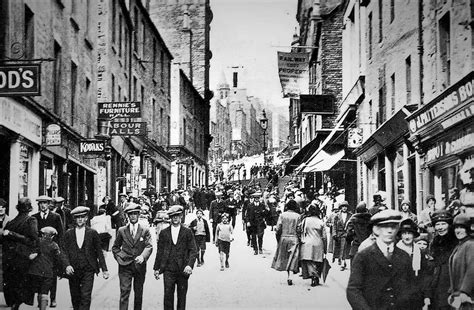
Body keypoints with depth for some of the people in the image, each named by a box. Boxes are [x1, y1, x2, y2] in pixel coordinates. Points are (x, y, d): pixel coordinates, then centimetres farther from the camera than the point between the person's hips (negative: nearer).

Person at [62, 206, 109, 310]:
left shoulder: (92, 233, 4)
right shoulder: (68, 234, 7)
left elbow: (99, 252, 6)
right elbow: (64, 251, 2)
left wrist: (104, 269, 4)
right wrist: (67, 265, -14)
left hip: (88, 271, -2)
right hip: (73, 270, 2)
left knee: (85, 297, -10)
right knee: (75, 297, 7)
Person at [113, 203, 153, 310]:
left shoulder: (145, 230, 1)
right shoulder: (121, 230, 5)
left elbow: (149, 246, -10)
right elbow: (115, 247, 15)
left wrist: (142, 256, -28)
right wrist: (119, 258, -1)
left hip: (140, 266, 1)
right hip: (125, 266, 0)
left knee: (139, 294, 11)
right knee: (124, 292, -10)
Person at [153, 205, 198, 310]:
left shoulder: (187, 232, 4)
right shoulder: (164, 233, 9)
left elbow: (193, 250, 0)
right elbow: (159, 251, 12)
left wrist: (190, 265, -14)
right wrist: (156, 268, 9)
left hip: (183, 270, 0)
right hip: (168, 269, 1)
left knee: (182, 296, 5)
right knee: (168, 295, -5)